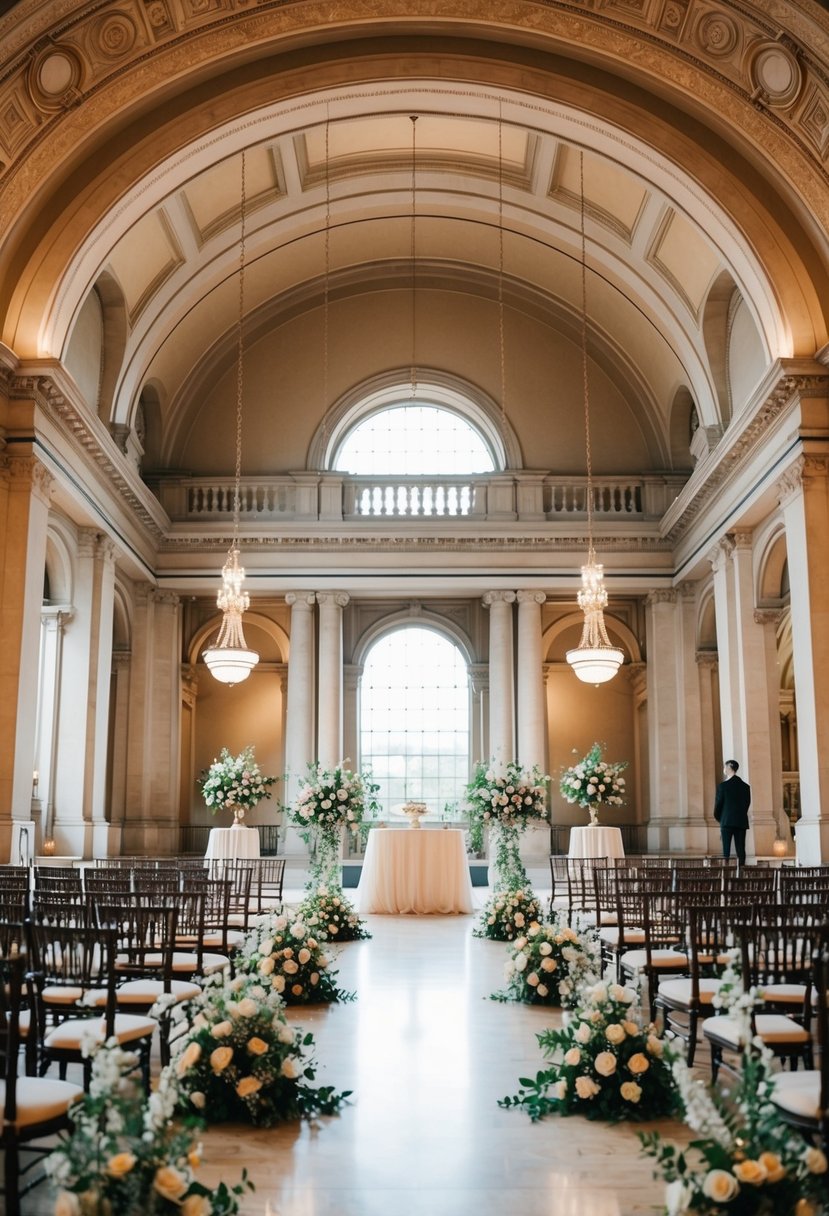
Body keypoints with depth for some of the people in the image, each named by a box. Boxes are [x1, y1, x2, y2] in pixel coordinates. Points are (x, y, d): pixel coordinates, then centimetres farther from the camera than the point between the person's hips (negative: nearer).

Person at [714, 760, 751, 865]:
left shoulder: (722, 785, -7)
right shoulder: (746, 787, 7)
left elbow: (718, 804, -3)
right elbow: (747, 804, 9)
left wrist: (719, 818, 14)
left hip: (727, 822, -4)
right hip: (742, 823, 4)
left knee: (726, 850, -3)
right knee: (740, 850, 4)